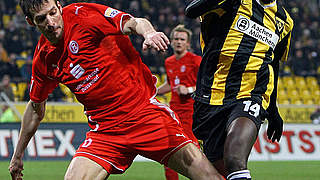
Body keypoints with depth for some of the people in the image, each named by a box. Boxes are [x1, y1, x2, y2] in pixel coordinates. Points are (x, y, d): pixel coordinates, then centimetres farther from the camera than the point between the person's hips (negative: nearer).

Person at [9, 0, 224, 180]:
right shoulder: (43, 59, 6)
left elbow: (135, 23, -21)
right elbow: (35, 107, 22)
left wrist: (149, 33, -44)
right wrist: (18, 155, 27)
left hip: (145, 111, -4)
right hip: (105, 130, 4)